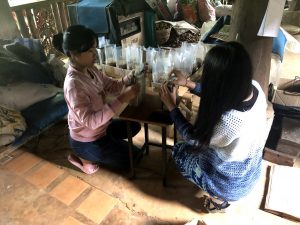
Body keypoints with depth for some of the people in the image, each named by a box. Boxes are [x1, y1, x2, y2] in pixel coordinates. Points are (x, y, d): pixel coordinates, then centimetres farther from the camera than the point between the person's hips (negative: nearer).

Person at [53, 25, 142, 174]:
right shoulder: (74, 84, -33)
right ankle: (84, 156, 8)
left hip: (100, 127, 9)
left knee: (134, 126, 23)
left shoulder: (89, 69, -7)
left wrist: (128, 79, -19)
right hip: (86, 140, -8)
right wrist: (121, 100, -40)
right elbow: (91, 121, -36)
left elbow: (111, 86, 1)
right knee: (133, 157, 7)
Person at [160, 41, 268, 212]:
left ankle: (219, 199, 21)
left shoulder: (227, 121, -42)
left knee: (180, 151, 13)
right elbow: (217, 96, -1)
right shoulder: (254, 87, -21)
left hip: (232, 181, -6)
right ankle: (220, 195, 30)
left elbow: (192, 137, -21)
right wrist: (188, 83, -2)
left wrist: (171, 106, -13)